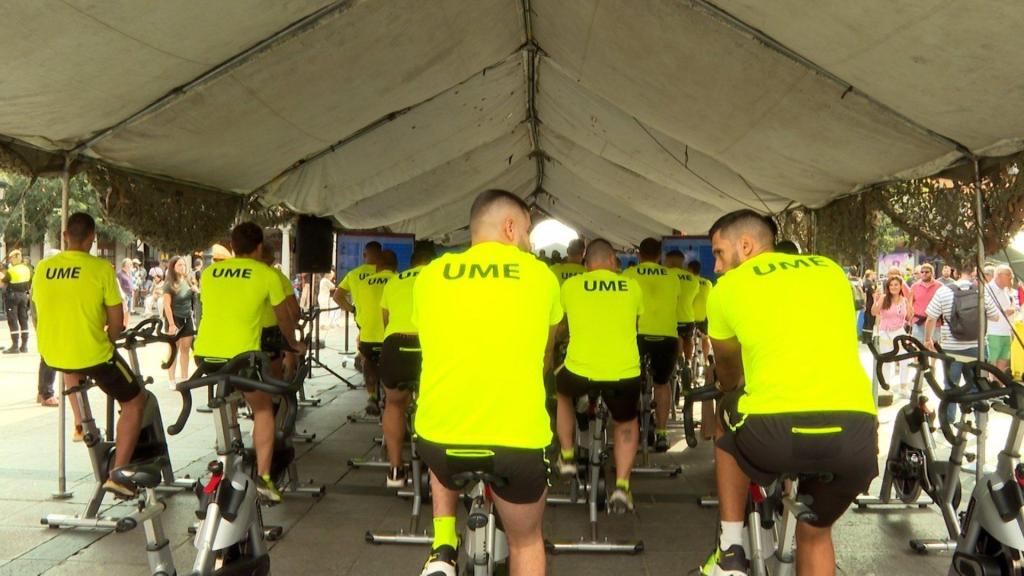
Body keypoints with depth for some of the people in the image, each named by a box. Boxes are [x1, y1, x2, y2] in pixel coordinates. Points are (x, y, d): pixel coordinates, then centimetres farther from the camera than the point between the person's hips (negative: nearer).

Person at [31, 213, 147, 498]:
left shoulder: (43, 268, 2)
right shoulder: (101, 268, -12)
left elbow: (39, 314, 14)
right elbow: (116, 321, -8)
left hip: (51, 355, 6)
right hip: (92, 355, -5)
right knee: (134, 402, 11)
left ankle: (80, 422, 38)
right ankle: (117, 475, 4)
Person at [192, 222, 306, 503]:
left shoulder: (209, 271, 15)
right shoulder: (267, 274, 6)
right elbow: (284, 318, 17)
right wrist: (294, 344, 36)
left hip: (205, 354, 4)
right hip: (240, 355, -4)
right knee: (263, 409, 15)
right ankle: (263, 476, 5)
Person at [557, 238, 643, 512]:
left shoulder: (570, 285, 7)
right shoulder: (632, 286, 9)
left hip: (580, 370, 0)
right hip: (625, 373, 1)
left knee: (561, 391, 35)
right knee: (626, 422, 29)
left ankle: (567, 457, 36)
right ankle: (621, 486, 15)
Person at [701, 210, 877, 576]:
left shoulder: (728, 287, 14)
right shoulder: (831, 271, 23)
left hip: (775, 427, -3)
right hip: (855, 430, 3)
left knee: (730, 431, 33)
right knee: (815, 533, 29)